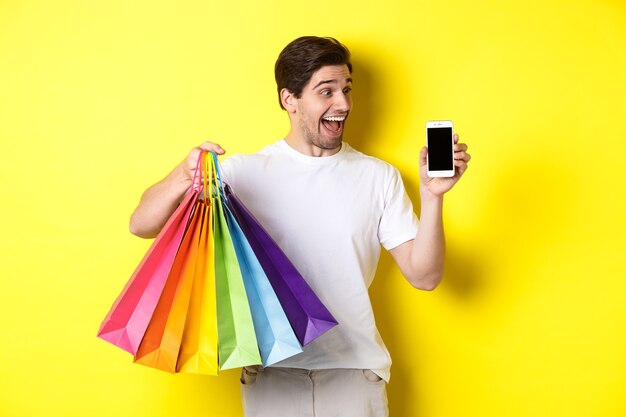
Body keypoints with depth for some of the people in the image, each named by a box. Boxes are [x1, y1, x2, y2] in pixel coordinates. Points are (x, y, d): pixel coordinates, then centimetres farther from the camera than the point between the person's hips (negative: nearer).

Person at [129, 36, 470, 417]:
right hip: (271, 375, -1)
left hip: (355, 373, 1)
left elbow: (424, 276, -1)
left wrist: (432, 195, -15)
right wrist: (182, 178, -27)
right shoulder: (244, 172, -2)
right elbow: (142, 225, -7)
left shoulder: (379, 177, 3)